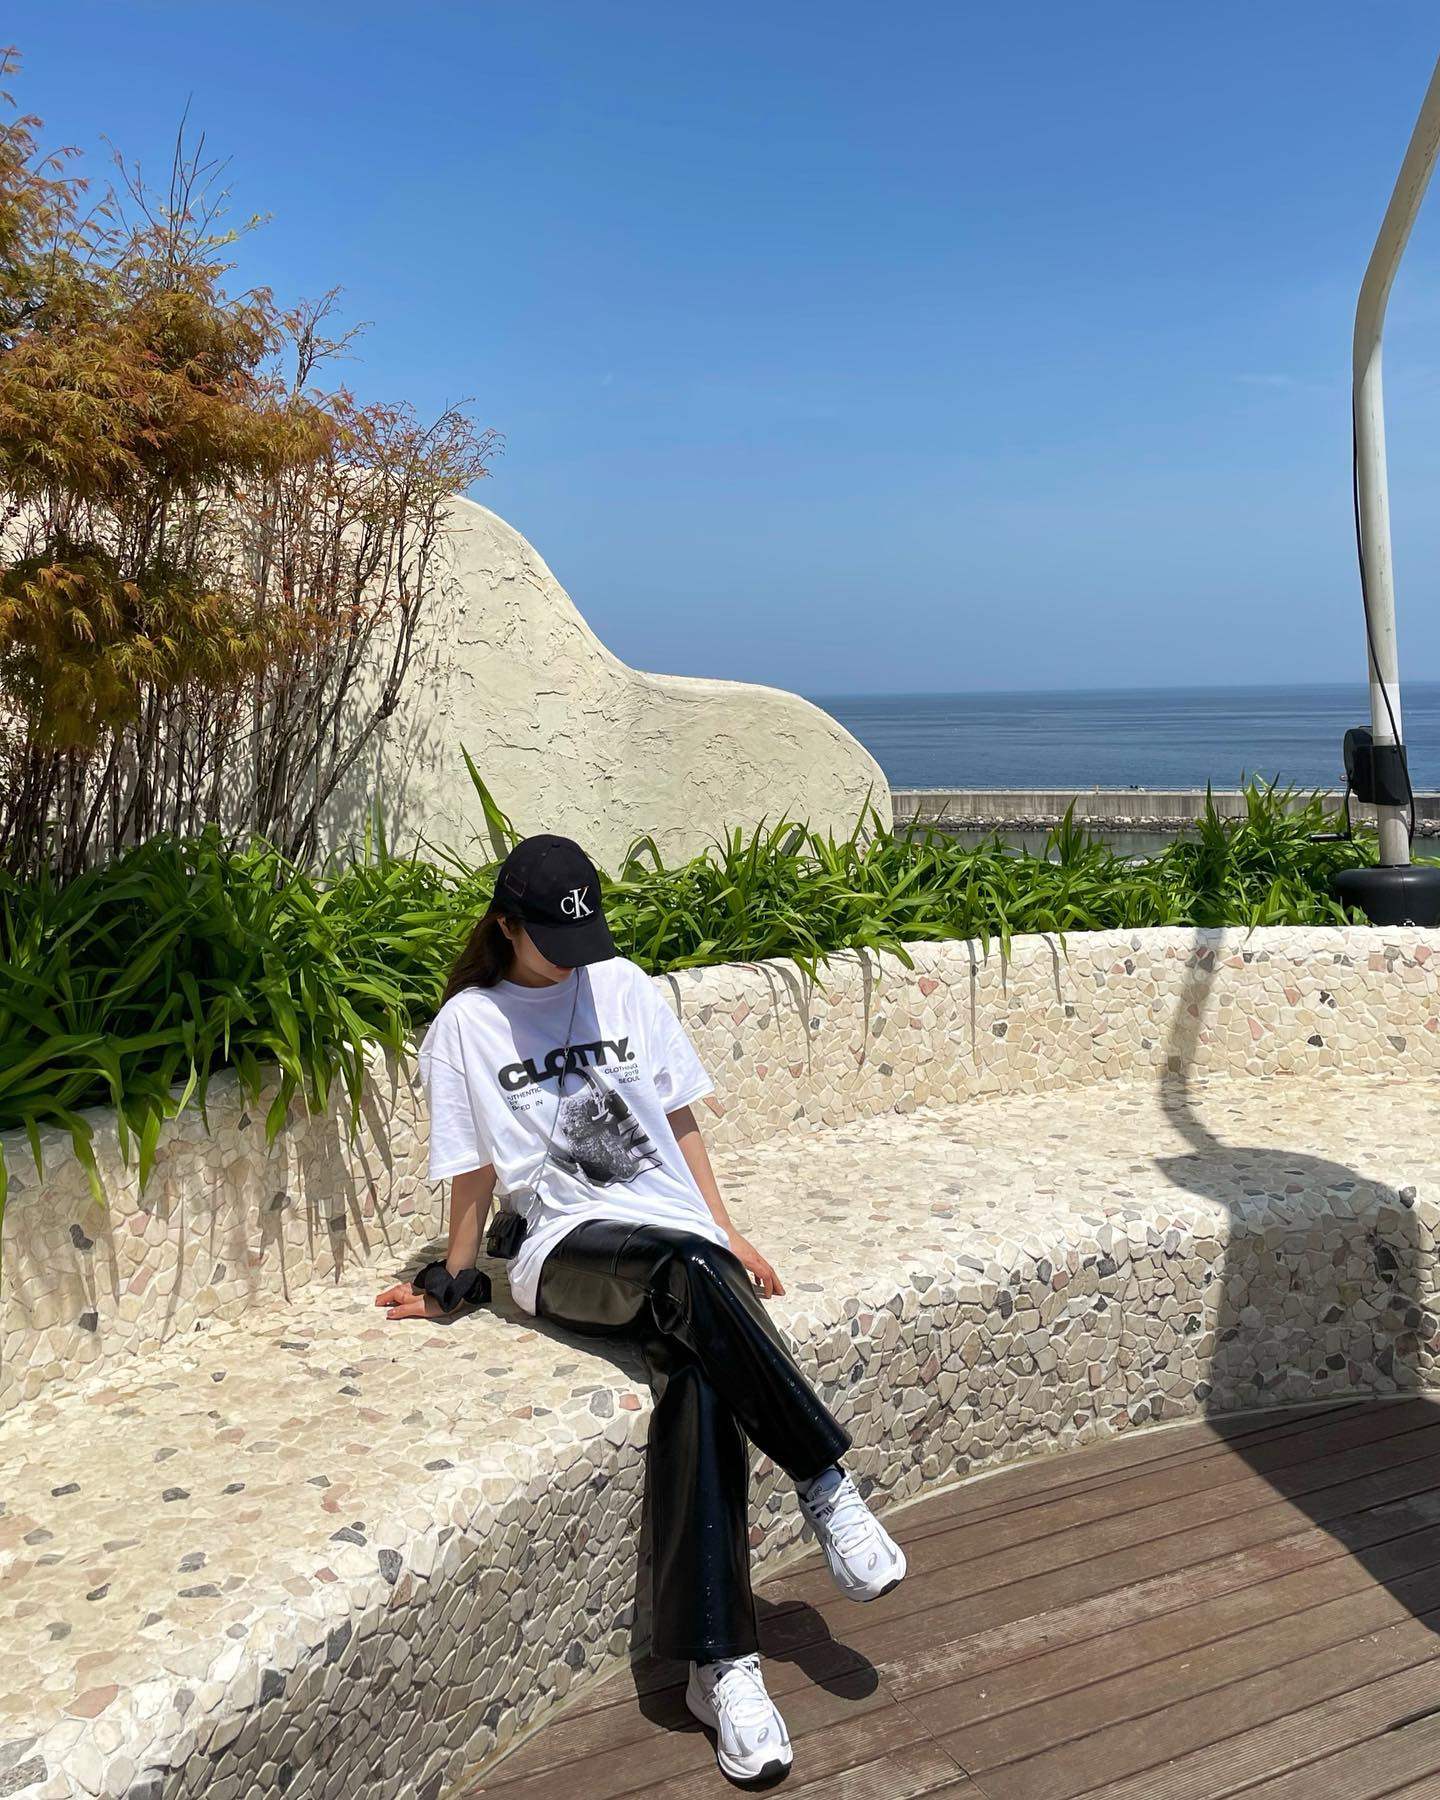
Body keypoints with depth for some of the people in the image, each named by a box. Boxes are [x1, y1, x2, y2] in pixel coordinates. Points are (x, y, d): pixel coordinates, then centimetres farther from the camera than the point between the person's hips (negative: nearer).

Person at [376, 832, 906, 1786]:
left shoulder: (622, 984, 12)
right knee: (692, 1275, -36)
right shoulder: (467, 1025, 4)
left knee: (699, 1381, -28)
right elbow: (475, 1172, 11)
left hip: (682, 1235, 3)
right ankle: (827, 1481, -24)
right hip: (570, 1249, -2)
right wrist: (455, 1281, 15)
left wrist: (730, 1233, 11)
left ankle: (721, 1665, -24)